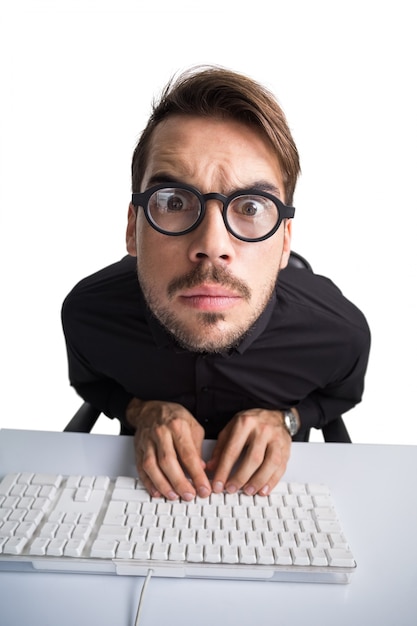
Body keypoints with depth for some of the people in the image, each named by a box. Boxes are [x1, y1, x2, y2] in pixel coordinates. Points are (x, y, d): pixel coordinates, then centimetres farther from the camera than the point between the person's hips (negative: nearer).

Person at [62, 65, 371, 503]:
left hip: (269, 486, 0)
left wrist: (284, 419, -19)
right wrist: (141, 412, -20)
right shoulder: (87, 313, -24)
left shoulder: (342, 334, -24)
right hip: (148, 484, 1)